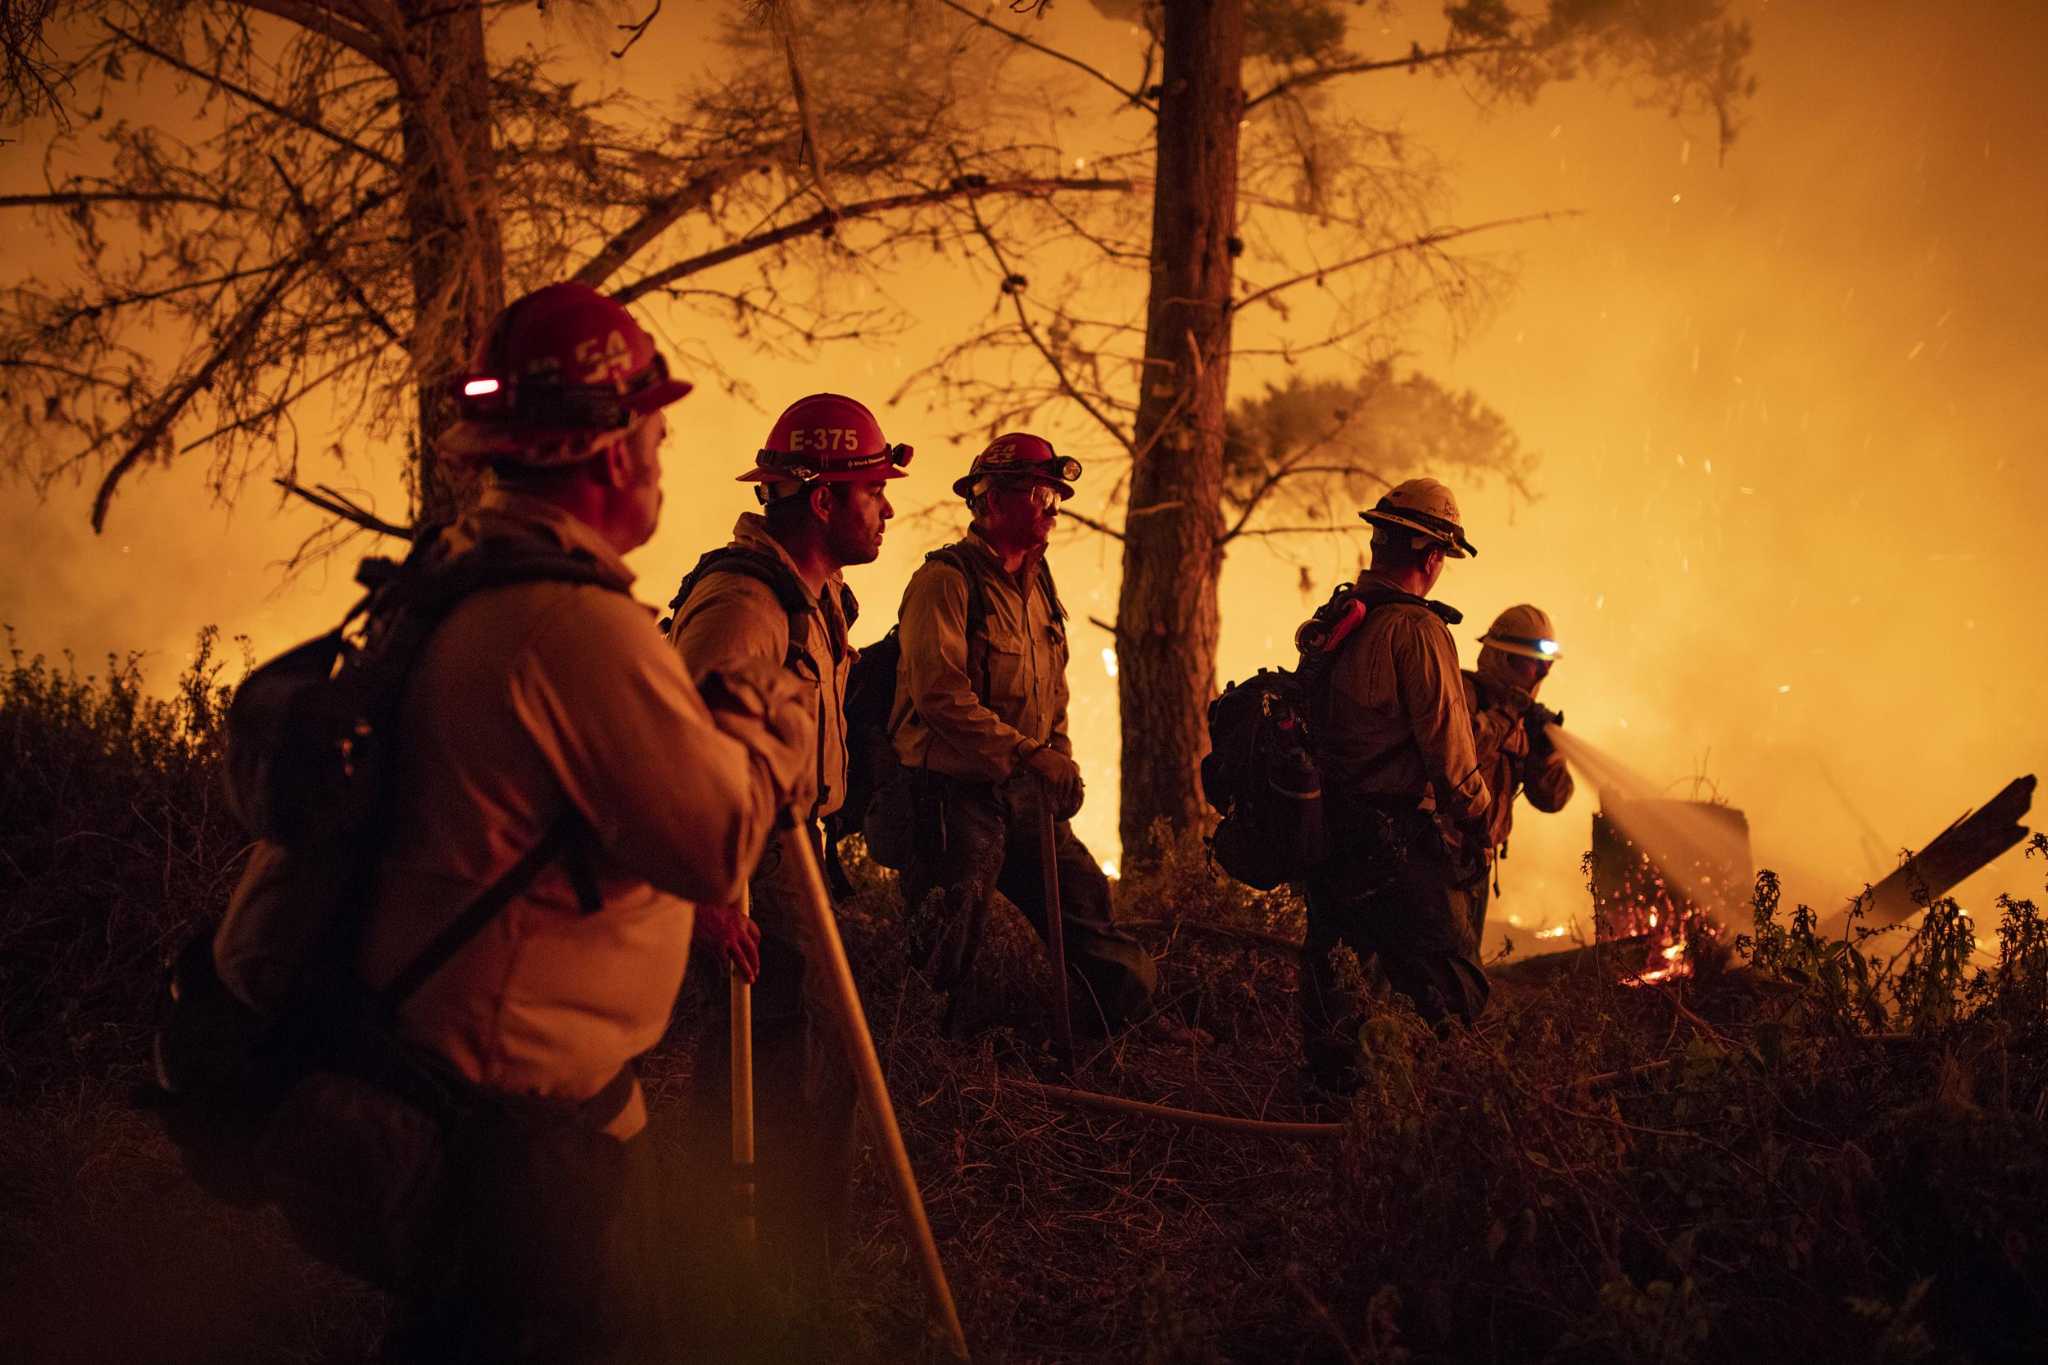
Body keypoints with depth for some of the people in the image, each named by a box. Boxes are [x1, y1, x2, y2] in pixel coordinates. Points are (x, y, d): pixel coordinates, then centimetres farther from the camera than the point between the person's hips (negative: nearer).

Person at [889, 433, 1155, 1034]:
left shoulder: (1037, 584, 16)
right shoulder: (946, 580, -12)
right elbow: (940, 696, -22)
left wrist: (1062, 763, 9)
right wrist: (1030, 755, -25)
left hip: (1025, 797, 8)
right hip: (956, 794, -8)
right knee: (948, 962, -6)